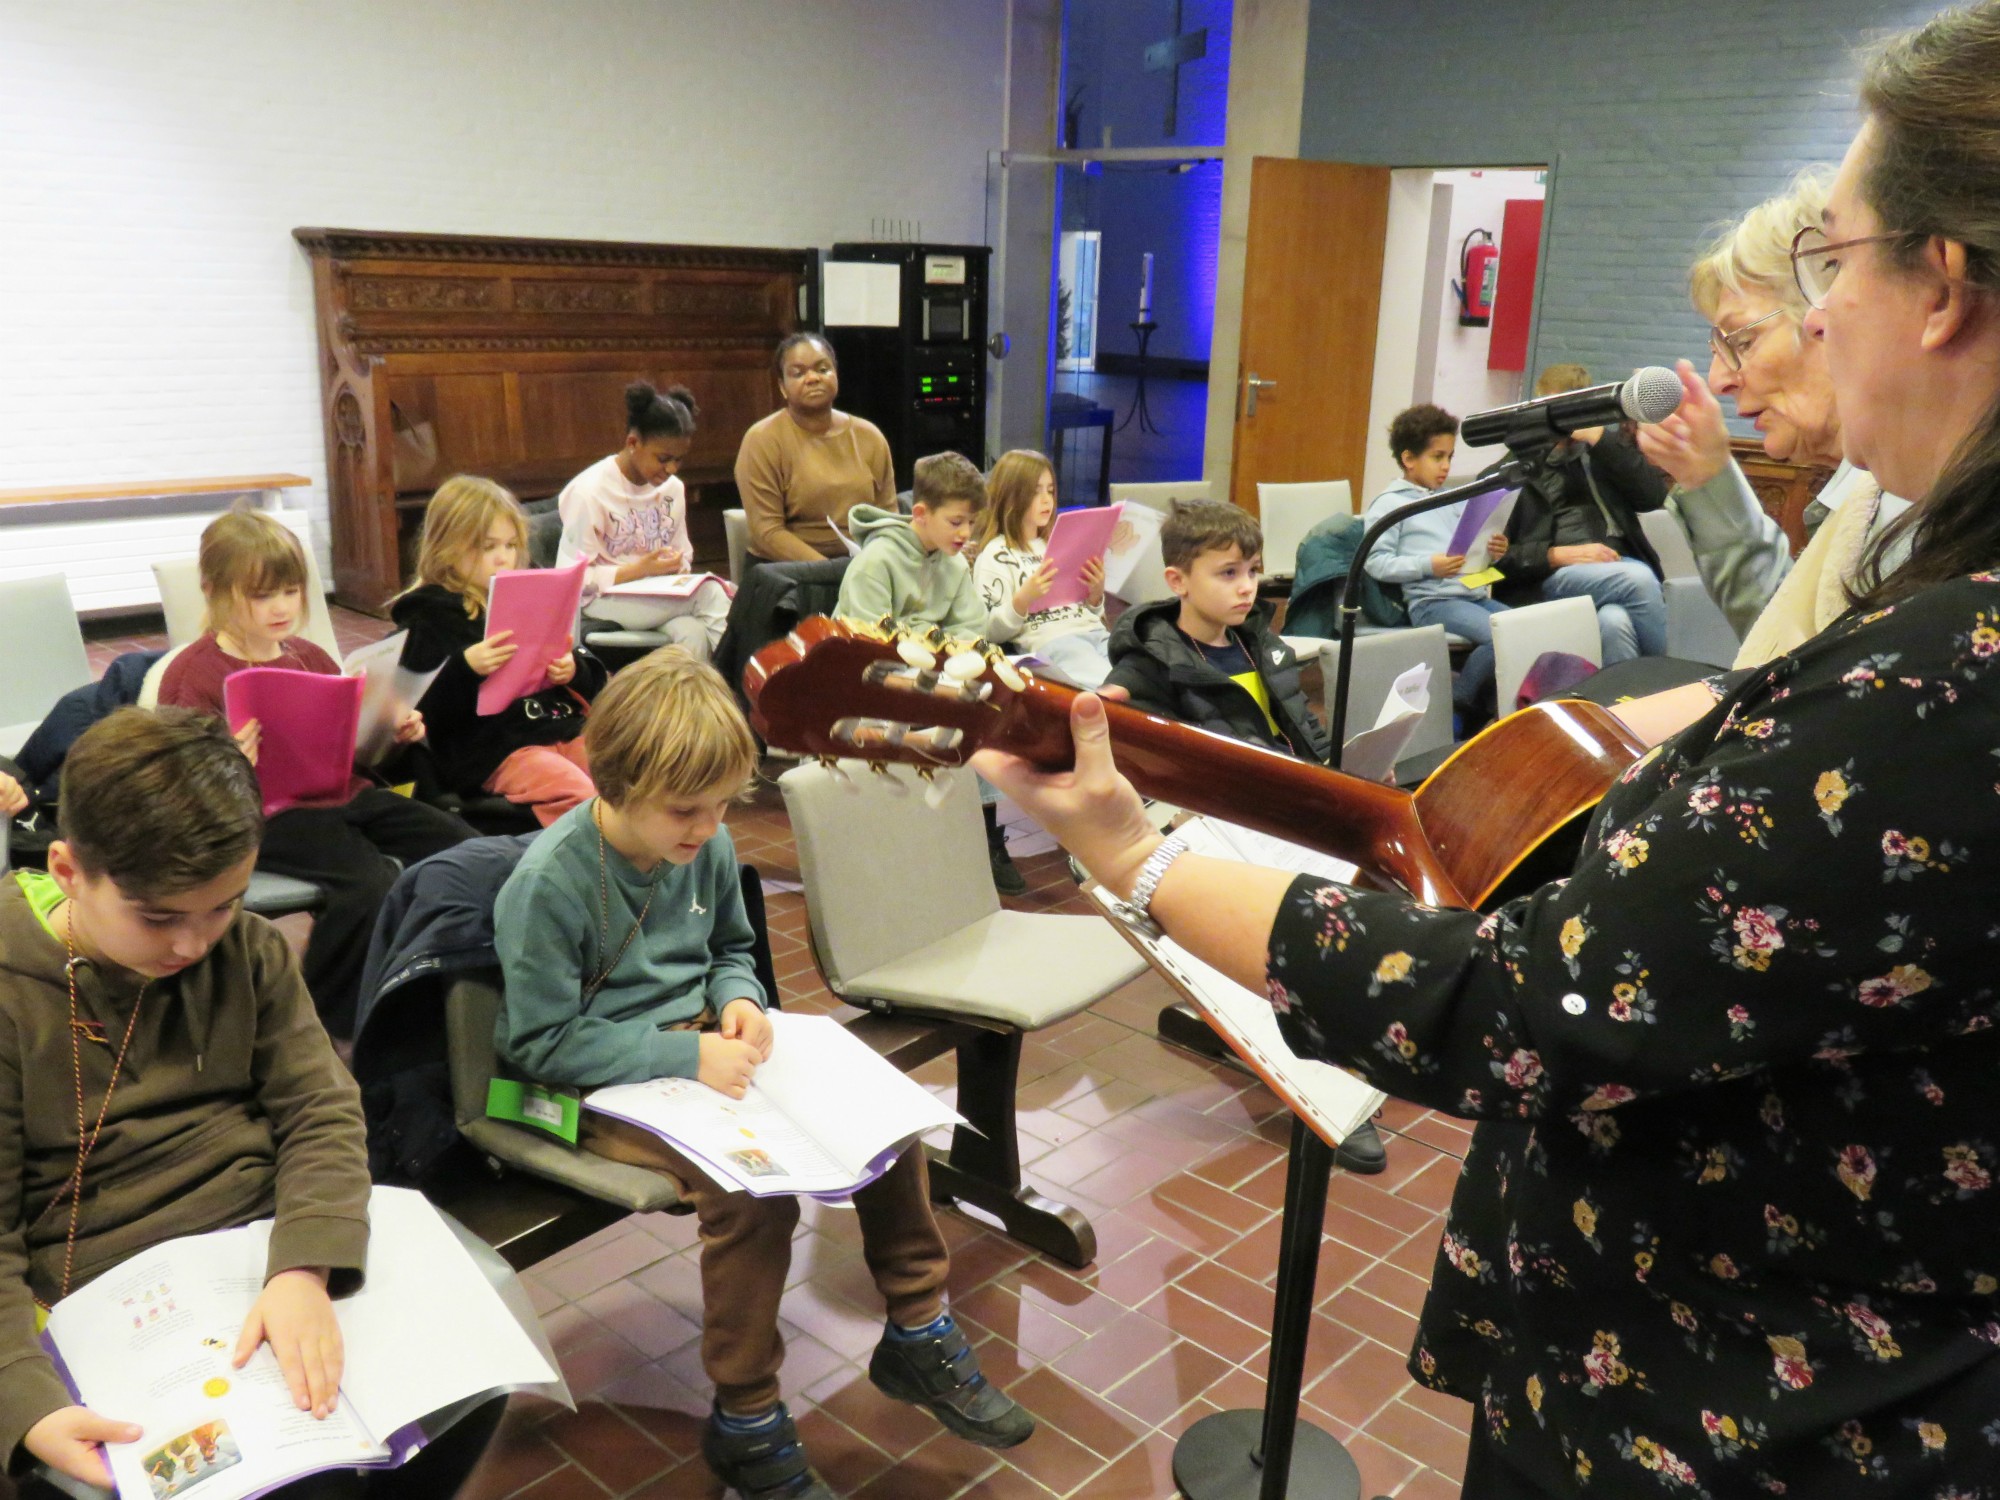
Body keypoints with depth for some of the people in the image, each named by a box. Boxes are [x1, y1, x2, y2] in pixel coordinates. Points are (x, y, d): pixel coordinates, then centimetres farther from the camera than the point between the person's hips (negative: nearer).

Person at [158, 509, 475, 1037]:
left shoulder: (309, 657, 19)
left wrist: (394, 733, 5)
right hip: (265, 813, -7)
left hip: (343, 793, 7)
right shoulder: (191, 674, -1)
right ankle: (328, 1027, -10)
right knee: (369, 883, -32)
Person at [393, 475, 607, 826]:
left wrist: (575, 671, -1)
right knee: (575, 794, -31)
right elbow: (422, 708, -8)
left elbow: (593, 682, 23)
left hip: (564, 726, 6)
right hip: (493, 750, -6)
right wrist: (466, 668, -23)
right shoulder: (432, 616, 3)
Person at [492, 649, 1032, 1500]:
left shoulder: (706, 845, -2)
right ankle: (744, 1424, -8)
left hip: (701, 1046, 7)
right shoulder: (548, 884, -20)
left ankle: (917, 1335, 12)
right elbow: (543, 1042, -18)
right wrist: (685, 1056, -25)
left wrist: (740, 1000, -7)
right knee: (753, 1187, -31)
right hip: (606, 1084, -7)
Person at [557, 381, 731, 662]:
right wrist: (639, 570, -21)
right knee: (710, 594, -29)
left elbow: (683, 557, 18)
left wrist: (676, 567, -7)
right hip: (602, 601, -5)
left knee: (694, 633, -33)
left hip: (658, 598, 5)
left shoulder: (673, 488, 8)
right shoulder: (588, 492, -11)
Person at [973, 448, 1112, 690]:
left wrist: (1096, 595, 6)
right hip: (1048, 642, -6)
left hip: (1095, 633, 6)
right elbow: (989, 632, -1)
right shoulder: (996, 554, 6)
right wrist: (1023, 599, -17)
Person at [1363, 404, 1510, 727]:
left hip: (1475, 594, 8)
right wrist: (1427, 566, -18)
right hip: (1431, 601, -7)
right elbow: (1376, 562, -8)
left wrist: (1491, 552, 6)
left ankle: (1482, 703, 3)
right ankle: (1458, 703, -7)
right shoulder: (1390, 503, 1)